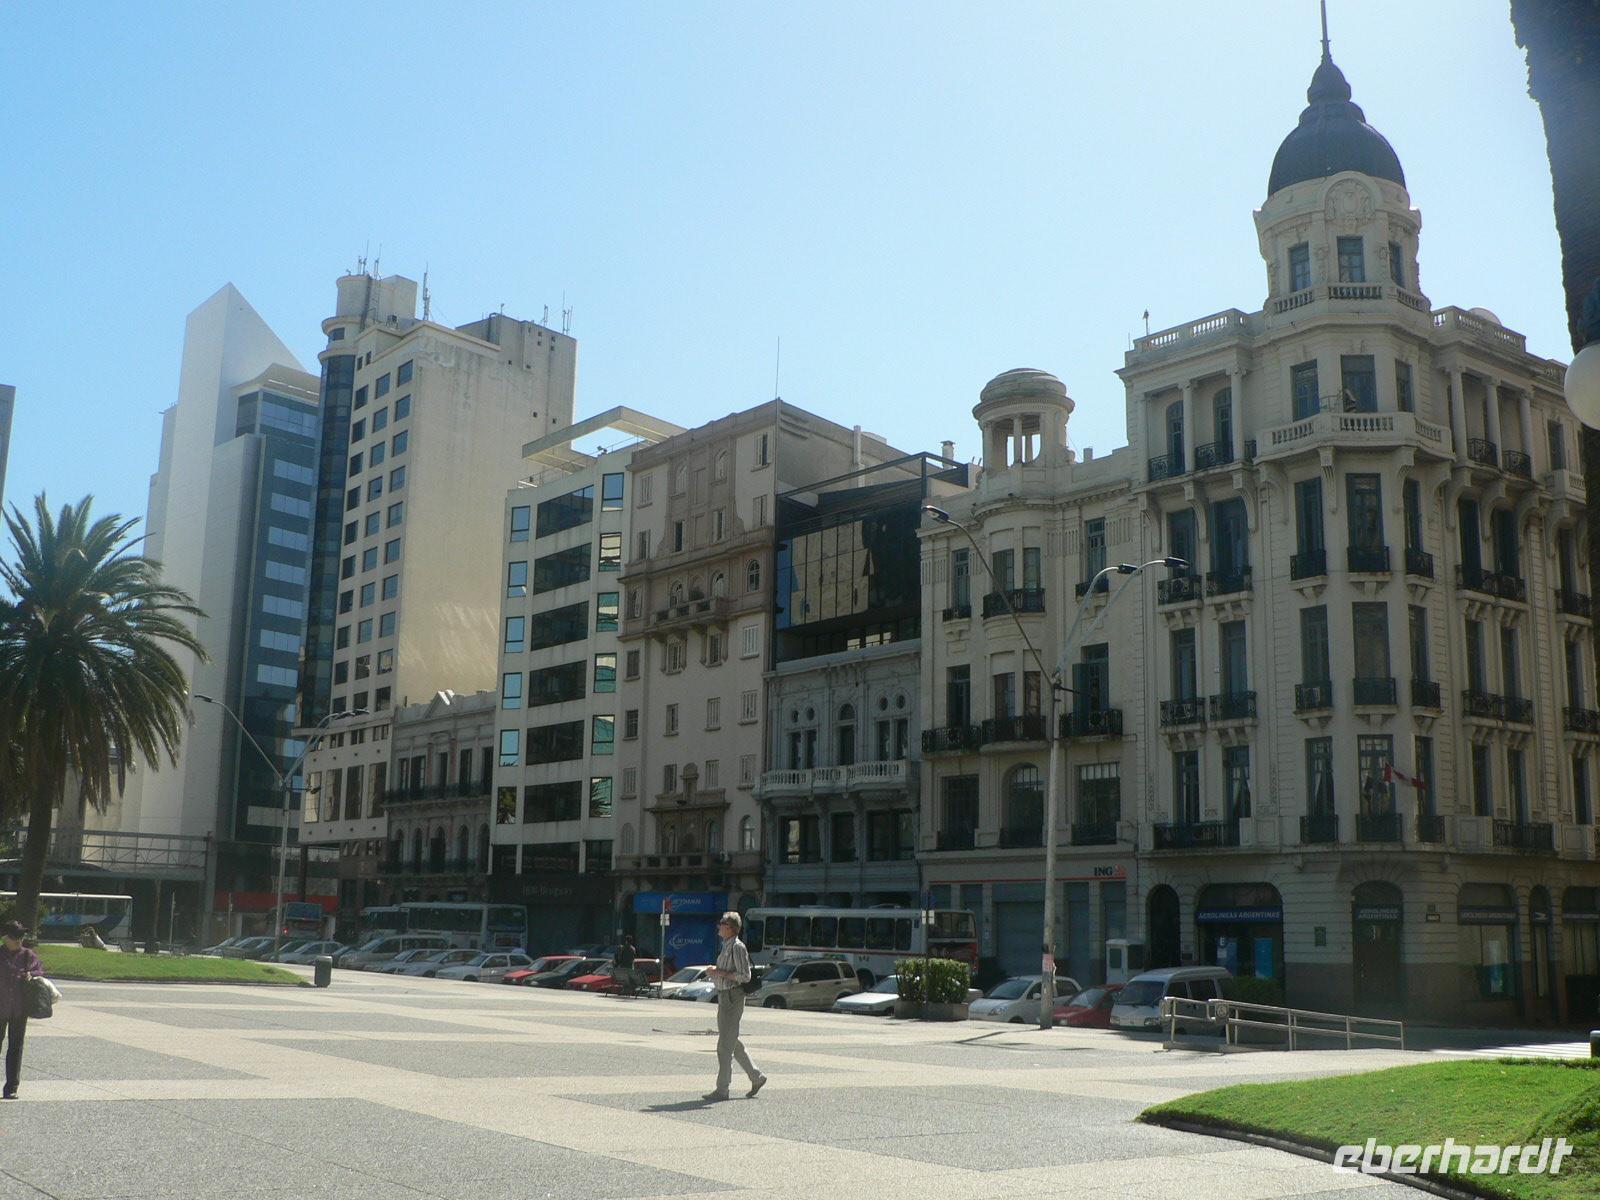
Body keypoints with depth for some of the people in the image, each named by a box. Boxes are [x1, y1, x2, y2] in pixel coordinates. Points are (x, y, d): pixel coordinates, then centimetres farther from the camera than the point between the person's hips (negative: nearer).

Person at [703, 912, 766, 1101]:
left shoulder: (737, 947, -14)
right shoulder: (726, 946, 15)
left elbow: (745, 976, -19)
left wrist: (721, 973, -18)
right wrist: (714, 972, 7)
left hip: (732, 997, -10)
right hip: (723, 996, 10)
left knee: (725, 1046, -6)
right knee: (733, 1044, 15)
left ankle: (722, 1089, -1)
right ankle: (756, 1077, 25)